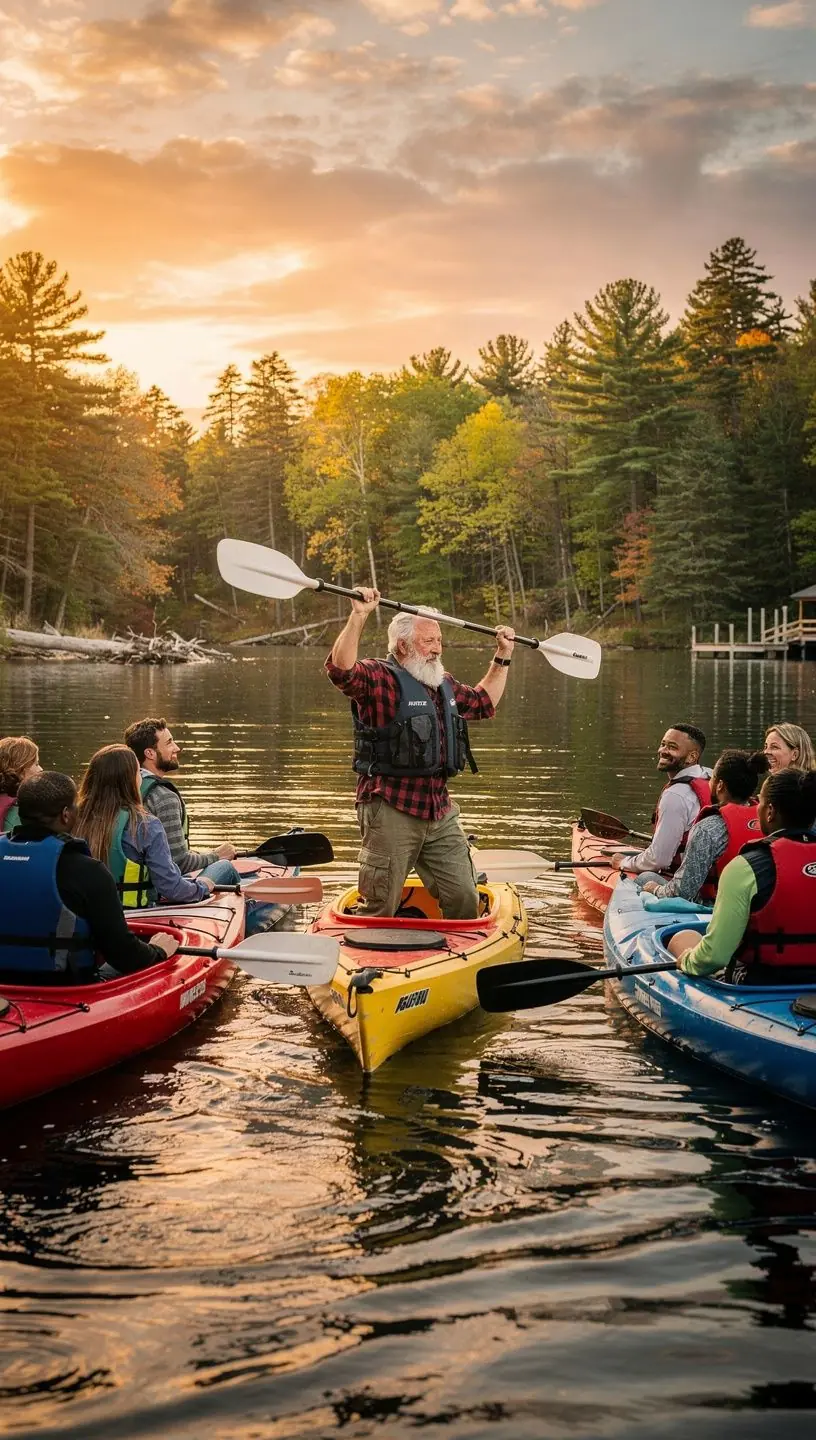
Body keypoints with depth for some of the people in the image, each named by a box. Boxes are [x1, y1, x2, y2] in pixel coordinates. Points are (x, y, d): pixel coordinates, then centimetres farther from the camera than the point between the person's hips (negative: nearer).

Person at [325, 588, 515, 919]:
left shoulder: (445, 684, 19)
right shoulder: (379, 679, -7)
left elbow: (483, 703, 37)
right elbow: (341, 670, -27)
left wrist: (502, 658, 33)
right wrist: (358, 616, -34)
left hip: (441, 813, 7)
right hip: (391, 813, -7)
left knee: (464, 900, 9)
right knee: (381, 910, 0)